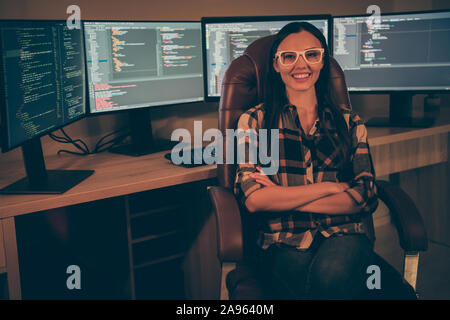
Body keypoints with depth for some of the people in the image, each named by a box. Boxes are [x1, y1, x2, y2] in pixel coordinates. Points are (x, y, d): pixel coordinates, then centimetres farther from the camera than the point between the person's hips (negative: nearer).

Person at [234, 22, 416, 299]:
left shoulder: (349, 122, 15)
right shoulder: (255, 120, 9)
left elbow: (367, 198, 2)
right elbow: (253, 199, -5)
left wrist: (284, 198, -6)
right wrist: (330, 187, -6)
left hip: (344, 238, 1)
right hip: (284, 246, 0)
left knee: (331, 274, -36)